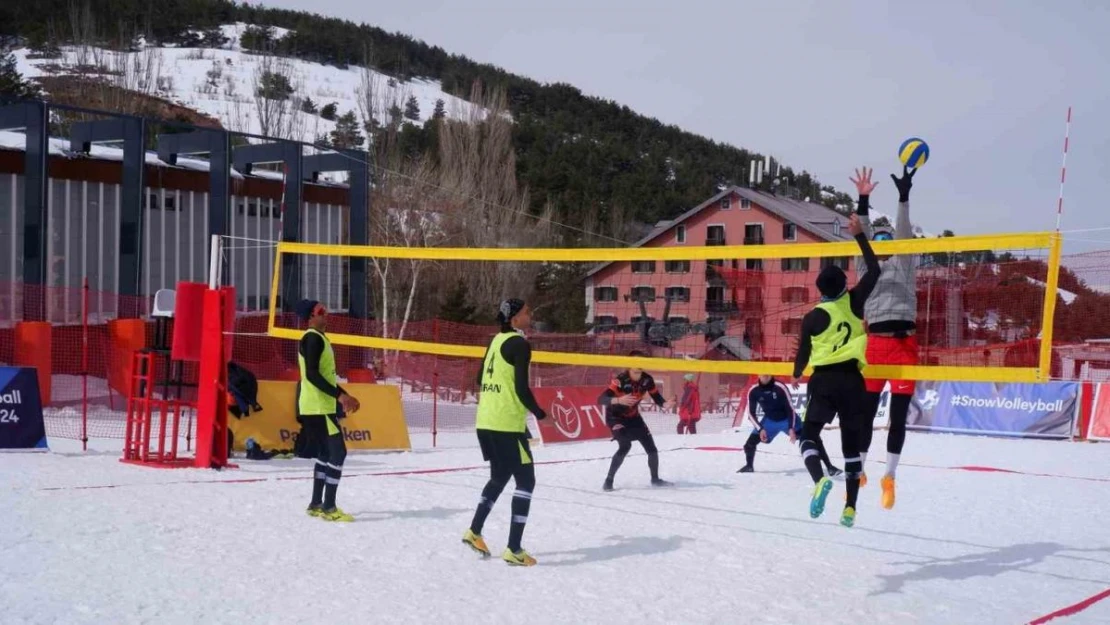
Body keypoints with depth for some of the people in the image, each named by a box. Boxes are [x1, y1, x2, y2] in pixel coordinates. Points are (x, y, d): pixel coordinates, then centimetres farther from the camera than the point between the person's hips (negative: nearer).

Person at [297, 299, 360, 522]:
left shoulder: (319, 338, 17)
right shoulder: (313, 338, -14)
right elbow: (312, 374, -23)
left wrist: (343, 397, 19)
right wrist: (339, 395, -25)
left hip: (321, 405, 10)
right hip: (317, 406, -10)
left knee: (326, 452, 15)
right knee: (338, 451, -11)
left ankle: (316, 504, 21)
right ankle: (328, 507, -11)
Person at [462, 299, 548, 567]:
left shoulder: (497, 340, 12)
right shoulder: (520, 344, -11)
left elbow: (481, 379, 21)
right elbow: (522, 389, -17)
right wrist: (540, 414, -5)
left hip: (485, 422, 8)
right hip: (507, 424, -8)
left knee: (499, 477, 23)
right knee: (526, 481, 0)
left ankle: (474, 531, 23)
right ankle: (513, 549, -3)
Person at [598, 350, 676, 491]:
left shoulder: (647, 380, -14)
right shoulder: (620, 380, -31)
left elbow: (656, 397, -4)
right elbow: (601, 399, -40)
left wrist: (665, 404, -27)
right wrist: (619, 400, -58)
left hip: (633, 416, 6)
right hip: (616, 416, -6)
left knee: (651, 447, 5)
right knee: (625, 446, -26)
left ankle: (655, 479, 28)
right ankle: (608, 481, -15)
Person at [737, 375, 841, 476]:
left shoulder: (780, 387, -26)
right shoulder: (753, 391, -17)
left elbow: (790, 408, -21)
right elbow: (751, 413, -7)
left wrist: (791, 428, -28)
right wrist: (760, 429, -19)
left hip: (787, 419, -3)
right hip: (770, 420, 3)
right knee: (750, 443, -5)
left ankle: (829, 466, -14)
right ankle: (749, 466, 25)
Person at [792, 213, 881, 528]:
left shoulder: (813, 317, -6)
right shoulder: (854, 302, -1)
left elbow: (803, 353, 3)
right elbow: (874, 270, 11)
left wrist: (797, 374, 24)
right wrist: (859, 234, 12)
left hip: (824, 381, -3)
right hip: (852, 380, 3)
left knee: (809, 434, 4)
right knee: (852, 443, 11)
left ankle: (819, 479, -27)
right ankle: (850, 507, 10)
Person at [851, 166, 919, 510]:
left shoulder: (903, 265, 11)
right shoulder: (867, 267, 15)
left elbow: (905, 234, -2)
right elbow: (861, 237, 2)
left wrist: (903, 197, -13)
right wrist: (863, 201, -7)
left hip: (904, 343, -1)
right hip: (875, 343, 1)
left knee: (898, 416, 2)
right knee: (866, 412, 2)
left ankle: (890, 477, 11)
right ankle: (858, 471, 14)